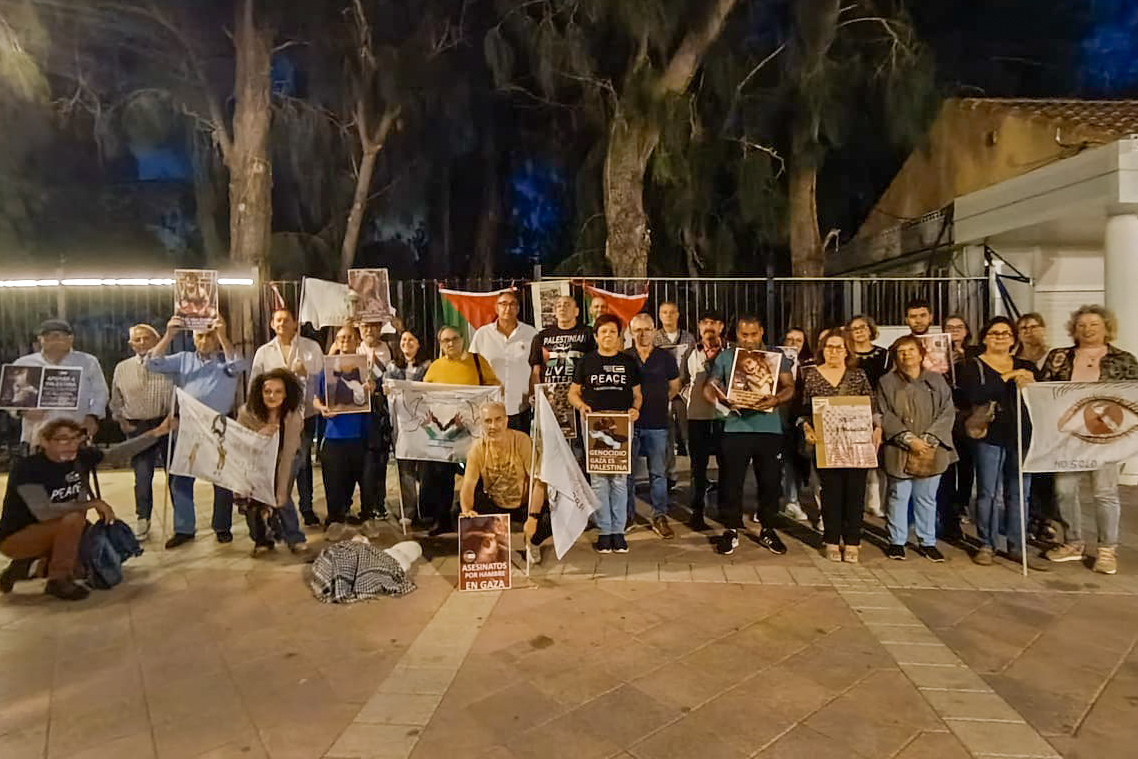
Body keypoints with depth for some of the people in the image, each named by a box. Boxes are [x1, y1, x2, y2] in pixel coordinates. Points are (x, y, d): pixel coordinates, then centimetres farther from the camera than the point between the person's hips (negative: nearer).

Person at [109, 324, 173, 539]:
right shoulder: (122, 368, 10)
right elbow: (116, 401, 15)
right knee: (142, 475, 2)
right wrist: (122, 421, 6)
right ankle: (142, 520, 17)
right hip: (137, 428, 2)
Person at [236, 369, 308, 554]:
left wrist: (281, 493, -31)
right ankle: (262, 539, 11)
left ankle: (295, 538, 3)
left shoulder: (293, 417, -29)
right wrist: (260, 434, -41)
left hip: (285, 459, -1)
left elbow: (287, 456, -29)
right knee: (252, 496, -12)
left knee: (281, 497, -17)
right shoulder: (247, 413, -25)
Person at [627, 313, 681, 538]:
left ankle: (659, 517, 13)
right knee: (627, 471, 8)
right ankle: (627, 514, 21)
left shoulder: (666, 358, 4)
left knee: (658, 473, 4)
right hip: (629, 421, 0)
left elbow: (674, 387, 14)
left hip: (657, 423, 0)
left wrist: (657, 402, 7)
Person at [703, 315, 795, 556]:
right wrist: (723, 400, -17)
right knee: (731, 481, 0)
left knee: (770, 481, 7)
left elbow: (790, 387, 3)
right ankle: (731, 531, 14)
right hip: (736, 427, -1)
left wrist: (776, 400, -19)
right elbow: (709, 388, 4)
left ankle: (768, 530, 24)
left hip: (769, 428, 1)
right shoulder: (725, 357, 8)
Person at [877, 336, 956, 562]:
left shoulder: (937, 381, 7)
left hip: (931, 452, 2)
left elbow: (947, 413, 1)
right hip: (899, 452, -2)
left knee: (927, 498, 11)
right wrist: (909, 439, -15)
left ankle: (927, 542, 24)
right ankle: (897, 541, 18)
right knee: (899, 496, 6)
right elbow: (885, 416, -6)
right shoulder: (887, 382, 1)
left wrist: (928, 439, -11)